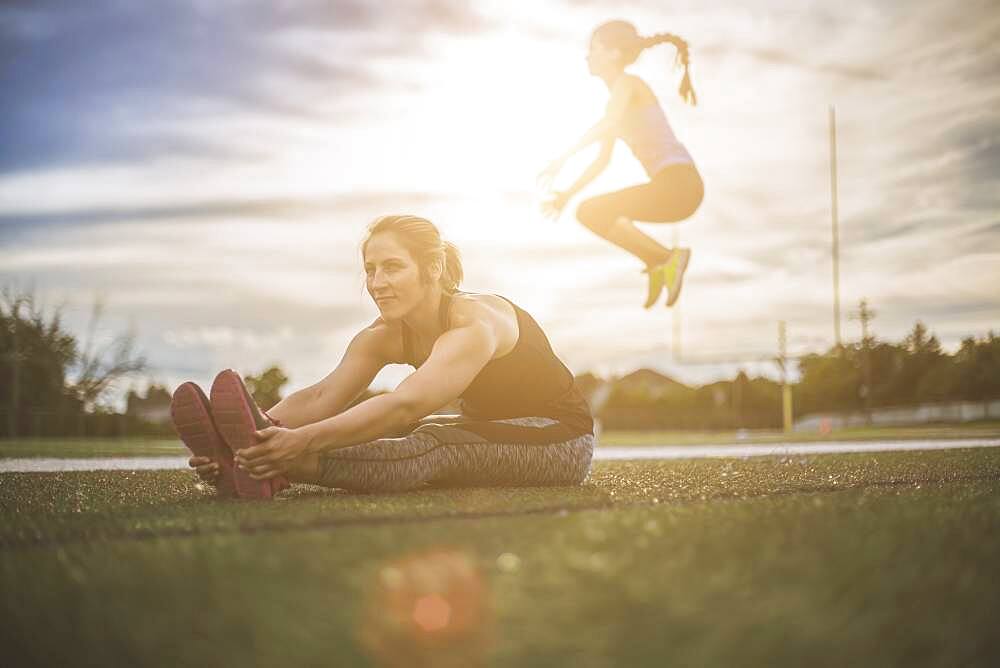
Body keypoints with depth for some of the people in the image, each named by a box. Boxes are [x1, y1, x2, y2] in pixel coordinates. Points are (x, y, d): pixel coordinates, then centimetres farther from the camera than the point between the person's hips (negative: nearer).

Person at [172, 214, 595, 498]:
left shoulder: (474, 324, -27)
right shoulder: (386, 335, -4)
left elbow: (405, 404, -44)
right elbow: (321, 397, -20)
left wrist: (306, 440, -56)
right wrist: (268, 429, -40)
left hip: (558, 438, -8)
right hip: (491, 432, 8)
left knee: (435, 446, -36)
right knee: (386, 432, -20)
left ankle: (272, 469, -57)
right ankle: (253, 455, -43)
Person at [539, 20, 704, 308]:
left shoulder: (627, 83, -5)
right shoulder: (618, 98, 22)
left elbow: (608, 124, -26)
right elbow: (602, 161, 25)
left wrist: (562, 159, -29)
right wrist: (567, 195, 22)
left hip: (678, 184, -9)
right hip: (674, 186, 9)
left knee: (588, 212, -15)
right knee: (593, 211, 21)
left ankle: (662, 258, -9)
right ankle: (659, 264, 12)